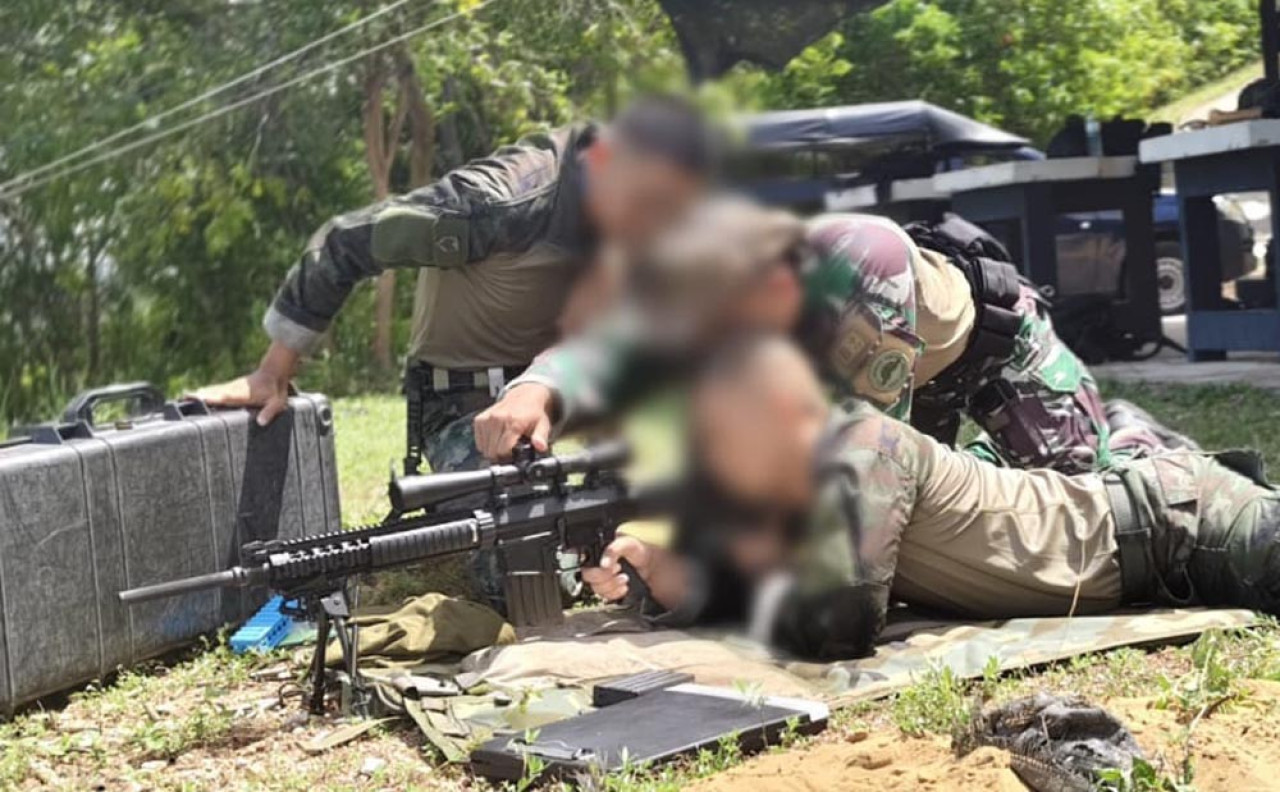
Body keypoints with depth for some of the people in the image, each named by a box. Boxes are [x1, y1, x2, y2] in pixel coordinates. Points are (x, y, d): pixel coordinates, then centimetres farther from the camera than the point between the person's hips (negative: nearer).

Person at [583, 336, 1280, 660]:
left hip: (1172, 520, -7)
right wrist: (668, 576, -13)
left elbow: (840, 628, -37)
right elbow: (765, 579, 5)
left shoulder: (865, 451, -29)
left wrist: (764, 572, -18)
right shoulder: (794, 489, -4)